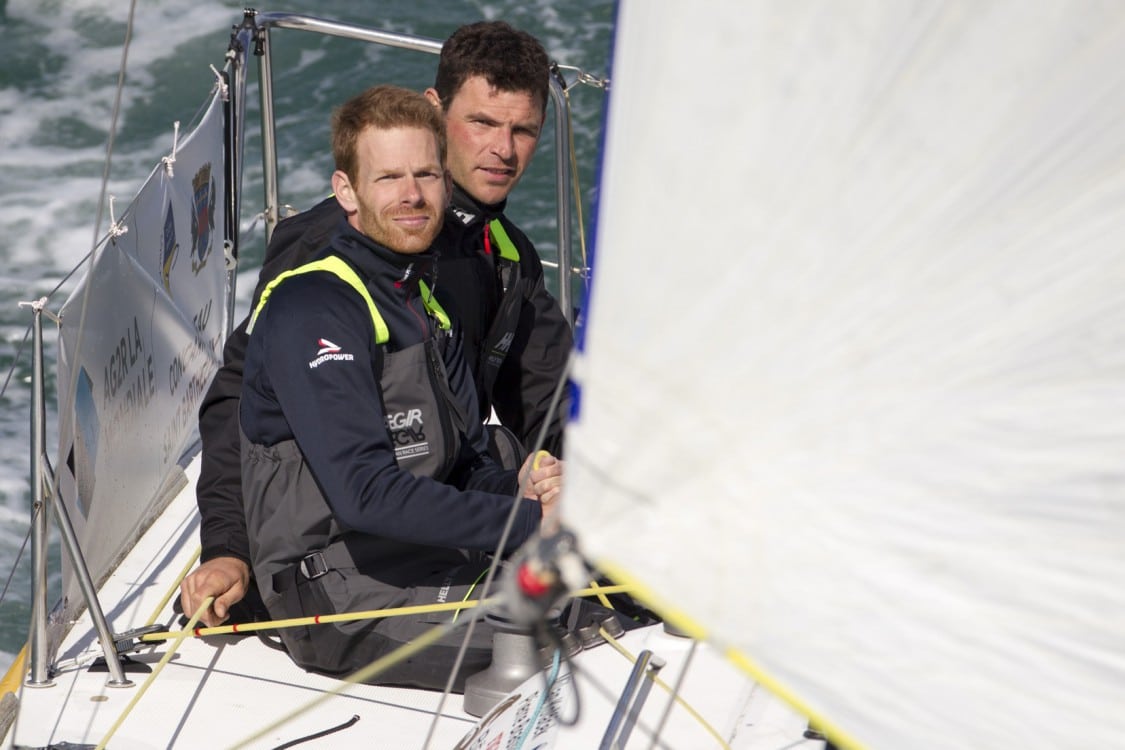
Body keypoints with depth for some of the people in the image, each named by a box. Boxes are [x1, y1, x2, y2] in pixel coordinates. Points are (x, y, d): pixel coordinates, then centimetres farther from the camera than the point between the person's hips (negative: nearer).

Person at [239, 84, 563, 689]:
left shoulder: (424, 300, 15)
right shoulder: (312, 309, -15)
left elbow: (465, 465, 15)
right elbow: (367, 494, -25)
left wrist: (519, 490, -8)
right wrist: (531, 524, -26)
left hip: (423, 561, 9)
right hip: (339, 600, -9)